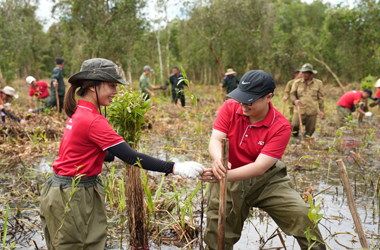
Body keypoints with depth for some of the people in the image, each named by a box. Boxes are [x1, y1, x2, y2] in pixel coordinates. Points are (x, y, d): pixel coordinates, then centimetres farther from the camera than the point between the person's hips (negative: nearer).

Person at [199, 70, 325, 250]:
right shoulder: (230, 108, -12)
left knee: (301, 215, -13)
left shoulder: (281, 127, -20)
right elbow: (215, 140, -19)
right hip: (229, 178, 1)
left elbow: (260, 167, -26)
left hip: (266, 179, -1)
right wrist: (218, 161, -44)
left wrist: (223, 176, -38)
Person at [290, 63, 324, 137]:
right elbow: (292, 94, 6)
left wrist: (322, 110, 6)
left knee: (310, 130, 1)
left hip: (312, 112, 1)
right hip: (300, 110, -1)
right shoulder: (297, 82, 7)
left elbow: (321, 98, 11)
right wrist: (295, 100, -16)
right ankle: (295, 137, 8)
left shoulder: (318, 83, 9)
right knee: (294, 125, -20)